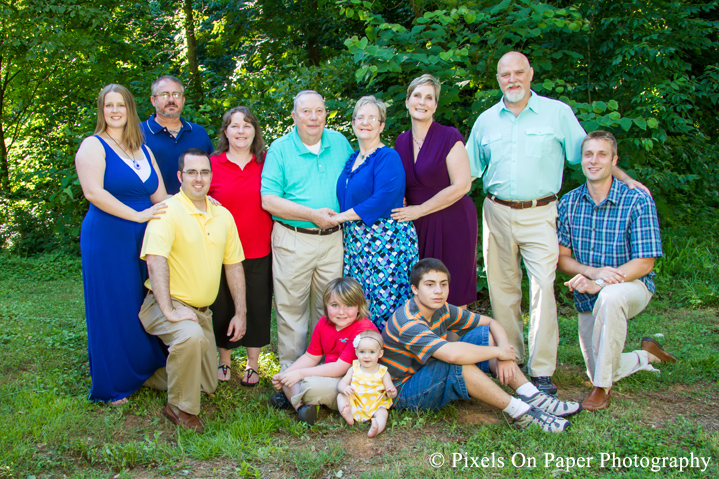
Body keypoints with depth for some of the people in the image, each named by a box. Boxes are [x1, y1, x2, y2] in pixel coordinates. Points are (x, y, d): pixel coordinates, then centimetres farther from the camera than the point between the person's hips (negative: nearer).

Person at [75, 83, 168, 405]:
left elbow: (160, 198, 12)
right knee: (112, 310, 1)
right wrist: (136, 215, -19)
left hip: (144, 239, 6)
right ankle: (113, 386, 14)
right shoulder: (93, 146, -3)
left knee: (144, 307, 10)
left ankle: (145, 372, 25)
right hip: (107, 238, -6)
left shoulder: (144, 151, 15)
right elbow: (93, 191, -16)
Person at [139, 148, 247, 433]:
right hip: (168, 304, -7)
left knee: (208, 384, 9)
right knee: (191, 336, -39)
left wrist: (240, 313, 8)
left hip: (201, 310, 7)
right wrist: (169, 311, -33)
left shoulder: (223, 216, 6)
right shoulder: (168, 211, -15)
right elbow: (155, 261, -27)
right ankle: (180, 407, -16)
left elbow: (234, 265, 11)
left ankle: (151, 375, 33)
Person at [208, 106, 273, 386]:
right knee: (222, 308, 10)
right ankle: (224, 361, 30)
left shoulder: (266, 164, 3)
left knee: (256, 308, 8)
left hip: (259, 253, 1)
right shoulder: (212, 165, 0)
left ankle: (252, 365, 26)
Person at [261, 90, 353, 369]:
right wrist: (312, 214, -15)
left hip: (333, 239, 3)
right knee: (291, 308, 4)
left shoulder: (340, 143, 8)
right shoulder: (280, 149, -3)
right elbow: (269, 200, -11)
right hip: (293, 240, -3)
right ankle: (291, 372, 18)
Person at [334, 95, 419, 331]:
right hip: (355, 241, 7)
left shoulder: (388, 157, -8)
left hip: (385, 240, -7)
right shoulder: (352, 159, 17)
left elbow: (382, 200, -19)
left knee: (383, 302, -6)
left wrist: (344, 216, -13)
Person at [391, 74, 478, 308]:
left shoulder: (449, 137, -8)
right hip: (417, 226, 5)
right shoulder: (401, 141, 10)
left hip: (451, 224, -5)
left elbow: (461, 186, -14)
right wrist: (403, 210, 1)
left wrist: (420, 209, -11)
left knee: (452, 296, -1)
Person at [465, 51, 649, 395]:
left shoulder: (557, 112, 4)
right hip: (497, 213, 3)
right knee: (502, 287, 7)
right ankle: (511, 359, 21)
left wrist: (624, 179, 2)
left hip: (539, 214, -3)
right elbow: (467, 170, 18)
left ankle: (542, 370, -5)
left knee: (543, 286, -12)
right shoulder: (486, 121, 11)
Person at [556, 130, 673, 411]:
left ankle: (602, 388, -26)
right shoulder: (569, 203, -5)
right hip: (588, 296, 5)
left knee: (609, 297, -41)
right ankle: (646, 356, 43)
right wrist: (594, 271, -23)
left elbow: (644, 263, -19)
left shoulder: (638, 201, -16)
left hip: (633, 286, -4)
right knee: (597, 371, 11)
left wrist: (598, 284, -31)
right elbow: (562, 258, -3)